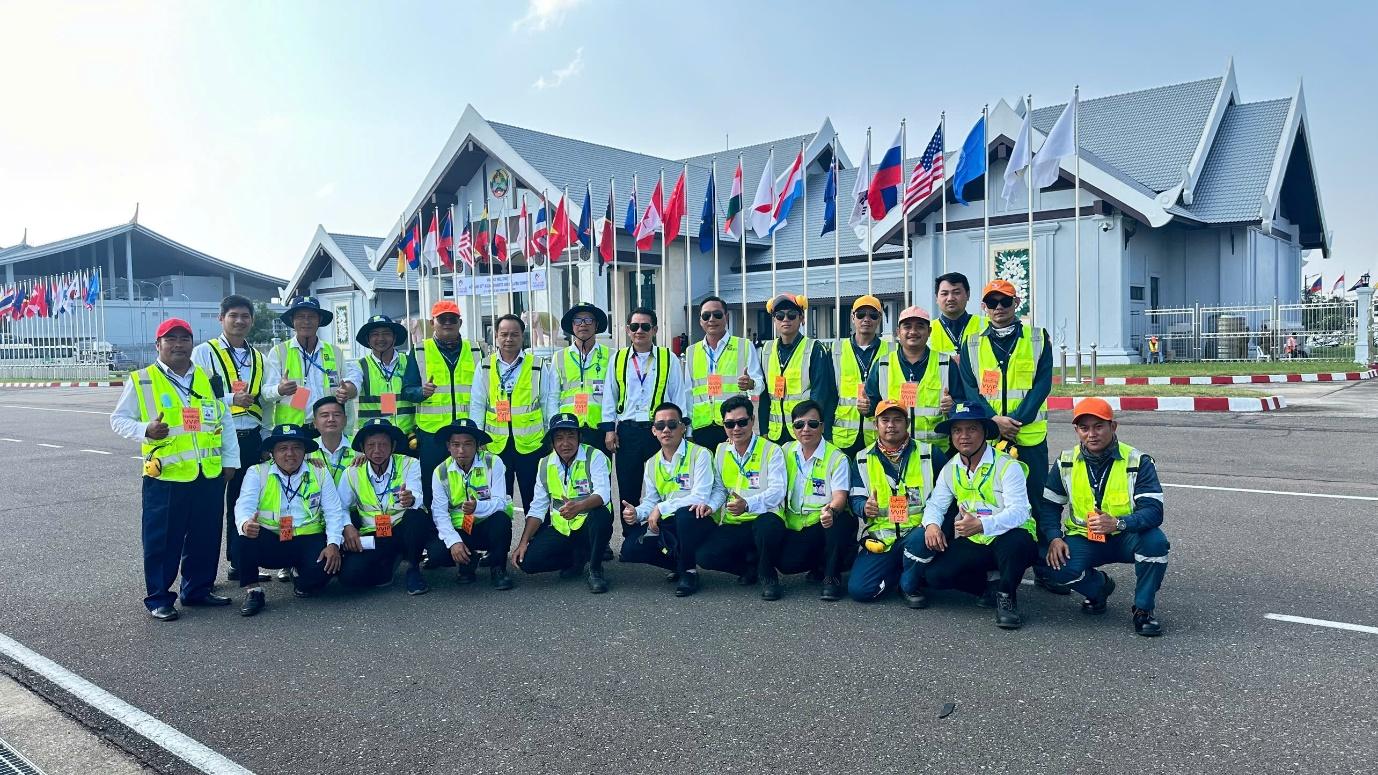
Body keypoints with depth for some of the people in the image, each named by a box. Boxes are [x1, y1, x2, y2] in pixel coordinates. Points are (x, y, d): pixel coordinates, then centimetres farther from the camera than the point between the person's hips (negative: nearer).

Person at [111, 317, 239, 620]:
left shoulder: (208, 378, 12)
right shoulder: (141, 381, 1)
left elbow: (224, 421, 15)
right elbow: (119, 419, 3)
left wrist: (230, 460, 11)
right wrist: (146, 430, -17)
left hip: (209, 475, 4)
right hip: (165, 476, -4)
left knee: (205, 538, 11)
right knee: (162, 541, 3)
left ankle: (198, 589, 26)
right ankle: (158, 598, 16)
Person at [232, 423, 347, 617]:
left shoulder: (319, 474, 7)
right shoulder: (257, 473, 3)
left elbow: (334, 512, 2)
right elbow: (244, 506, -11)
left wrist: (333, 544, -14)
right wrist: (246, 524, -37)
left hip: (308, 540, 1)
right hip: (269, 541, -1)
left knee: (327, 566, -29)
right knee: (245, 539, -32)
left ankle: (301, 578, 10)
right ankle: (253, 591, -8)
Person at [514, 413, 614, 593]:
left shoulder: (595, 457, -11)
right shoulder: (545, 465, 3)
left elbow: (603, 494, -27)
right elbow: (537, 509, 6)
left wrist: (579, 507, -47)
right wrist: (523, 542, -5)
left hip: (588, 525, -4)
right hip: (560, 529, 4)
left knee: (600, 514, -38)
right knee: (527, 560, -15)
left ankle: (595, 571, -13)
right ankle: (578, 558, 12)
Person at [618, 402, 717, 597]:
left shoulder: (700, 454, -9)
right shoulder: (652, 464, 11)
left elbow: (700, 497, -20)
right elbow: (650, 502, 12)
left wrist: (661, 508, -19)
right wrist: (637, 513, -12)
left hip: (696, 521, -5)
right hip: (667, 525, 5)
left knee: (685, 514, -39)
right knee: (630, 549, -16)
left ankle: (689, 571, -13)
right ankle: (679, 563, 10)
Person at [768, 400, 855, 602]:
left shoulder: (837, 458, -5)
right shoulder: (786, 451, 8)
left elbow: (840, 496, -17)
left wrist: (831, 510, -40)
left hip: (824, 525, -3)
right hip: (792, 525, 3)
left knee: (843, 520, -36)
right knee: (785, 564, -24)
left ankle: (832, 576, -12)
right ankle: (817, 563, 13)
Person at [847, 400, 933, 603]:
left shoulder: (927, 453, 5)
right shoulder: (864, 458, 9)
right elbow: (856, 499, 9)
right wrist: (865, 507, -15)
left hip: (916, 533, -1)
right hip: (880, 538, 1)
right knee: (858, 589, -19)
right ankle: (900, 571, 12)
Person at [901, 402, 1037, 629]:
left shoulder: (1007, 466, -12)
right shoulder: (950, 470, 7)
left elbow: (1019, 511, -23)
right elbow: (936, 505, 9)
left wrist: (982, 524, -40)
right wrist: (931, 524, -16)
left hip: (1006, 539, -4)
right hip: (972, 543, 5)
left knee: (1016, 540, -40)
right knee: (935, 573, -18)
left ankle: (1006, 596, -12)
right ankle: (990, 584, 7)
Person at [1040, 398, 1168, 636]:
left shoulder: (1138, 462, -11)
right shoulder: (1066, 462, -2)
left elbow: (1154, 510, -21)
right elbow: (1049, 505, 4)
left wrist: (1118, 523, -40)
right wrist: (1054, 538, -15)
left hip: (1125, 539, -1)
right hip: (1083, 539, 2)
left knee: (1155, 541, -34)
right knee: (1059, 568, -28)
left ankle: (1143, 609, -9)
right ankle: (1100, 586, 10)